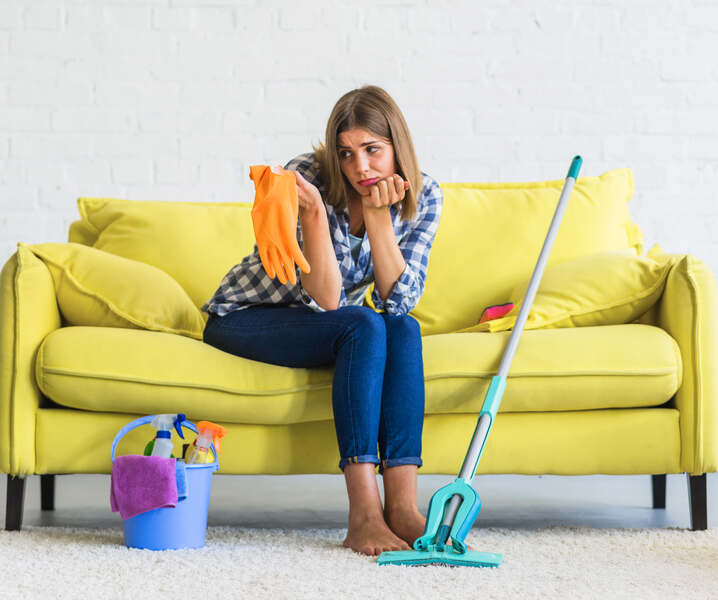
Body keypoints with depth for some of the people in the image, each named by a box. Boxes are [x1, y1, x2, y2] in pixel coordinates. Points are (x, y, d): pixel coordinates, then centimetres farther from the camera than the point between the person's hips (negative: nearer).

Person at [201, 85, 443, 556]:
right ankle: (363, 515, -38)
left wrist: (377, 215, -29)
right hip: (244, 321, -4)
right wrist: (313, 212, -41)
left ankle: (402, 507, -35)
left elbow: (399, 300, -21)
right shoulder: (308, 178, -24)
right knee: (364, 326, -30)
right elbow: (326, 299, -28)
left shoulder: (423, 196, -11)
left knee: (404, 330, -26)